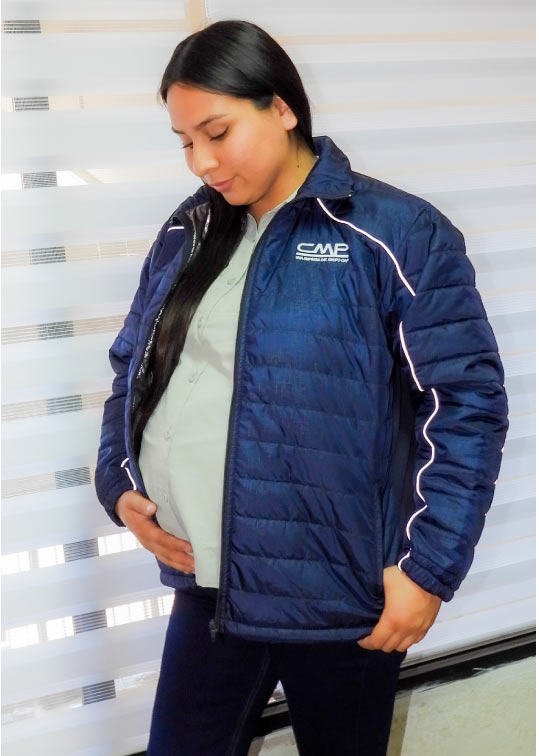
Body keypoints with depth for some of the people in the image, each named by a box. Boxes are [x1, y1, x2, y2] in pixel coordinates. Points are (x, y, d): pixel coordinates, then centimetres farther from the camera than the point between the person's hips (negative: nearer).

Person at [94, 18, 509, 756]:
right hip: (207, 587, 5)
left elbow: (467, 401, -11)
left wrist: (428, 565, -14)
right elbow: (134, 367, 17)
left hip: (338, 595, -4)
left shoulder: (395, 233, -11)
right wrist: (119, 481, 1)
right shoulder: (187, 235, 7)